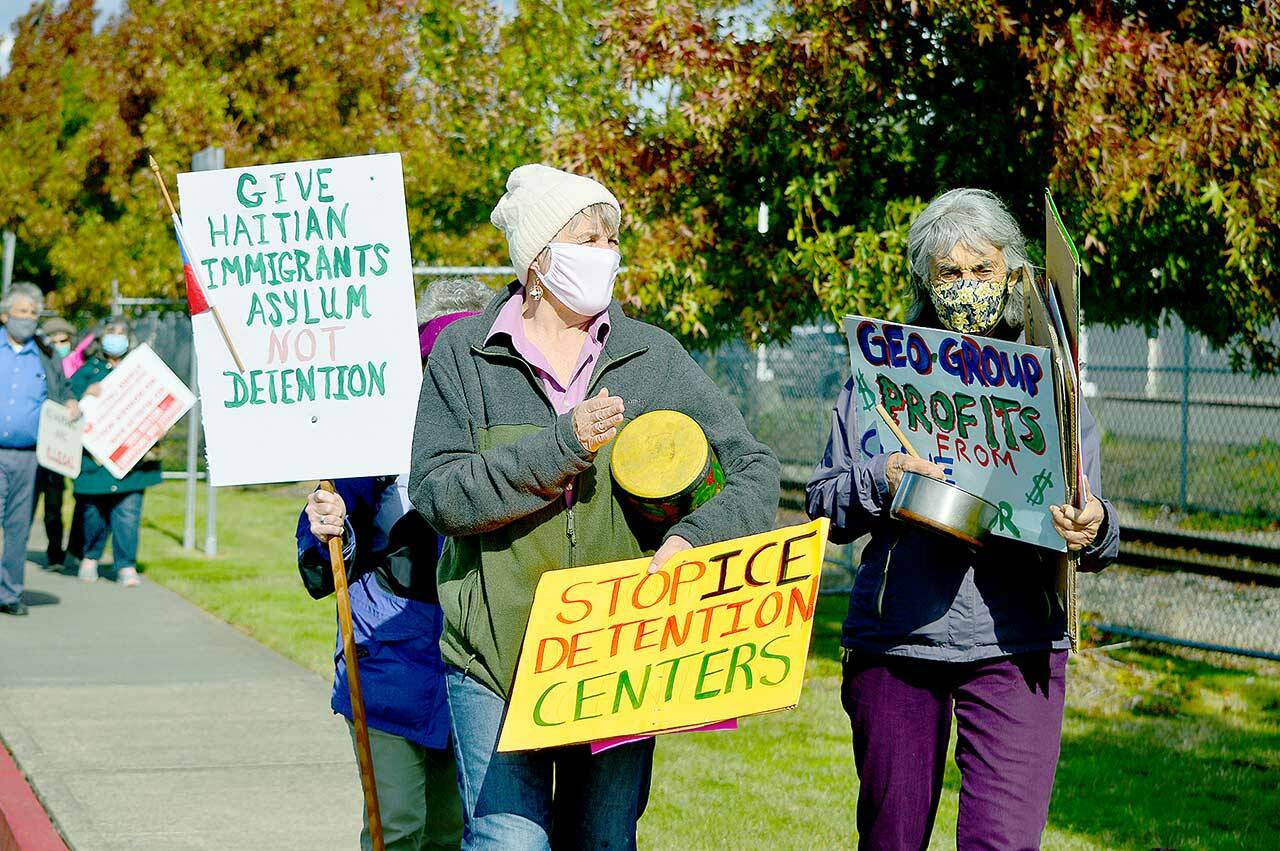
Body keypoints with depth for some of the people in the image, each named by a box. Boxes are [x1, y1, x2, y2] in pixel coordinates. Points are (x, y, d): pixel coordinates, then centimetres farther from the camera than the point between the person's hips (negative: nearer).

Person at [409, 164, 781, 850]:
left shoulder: (653, 356, 8)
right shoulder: (464, 353, 2)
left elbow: (755, 469, 4)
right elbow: (437, 493, -8)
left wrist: (694, 538, -15)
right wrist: (560, 447, -17)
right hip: (499, 657, -2)